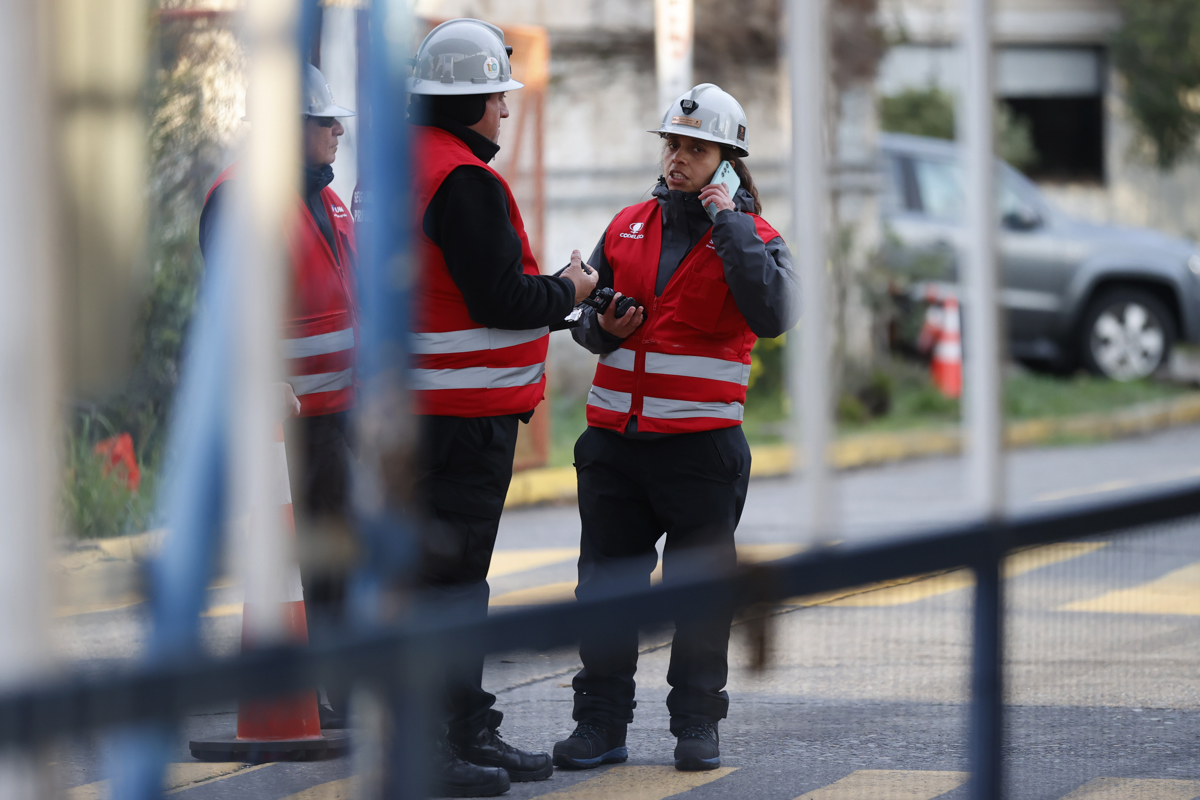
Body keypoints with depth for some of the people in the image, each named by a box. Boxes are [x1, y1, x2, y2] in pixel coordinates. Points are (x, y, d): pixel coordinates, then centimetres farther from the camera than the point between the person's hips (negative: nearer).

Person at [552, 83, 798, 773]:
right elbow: (587, 316, 21)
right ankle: (601, 723, 10)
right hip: (615, 435, 4)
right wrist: (604, 325, -3)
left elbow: (772, 316, -20)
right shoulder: (627, 226, 12)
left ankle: (698, 724, 12)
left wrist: (729, 224, -18)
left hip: (702, 441, -4)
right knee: (607, 584, 5)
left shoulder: (750, 235, -1)